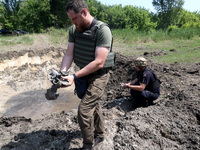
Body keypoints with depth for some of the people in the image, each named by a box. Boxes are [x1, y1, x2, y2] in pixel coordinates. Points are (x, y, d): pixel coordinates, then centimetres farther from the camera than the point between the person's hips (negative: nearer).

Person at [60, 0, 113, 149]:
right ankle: (99, 135, 43)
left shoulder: (102, 30, -21)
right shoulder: (74, 30, 0)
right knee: (94, 105, 20)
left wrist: (74, 77, -28)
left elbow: (99, 63, -27)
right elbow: (69, 54, -1)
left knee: (84, 110, -11)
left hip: (99, 76, -7)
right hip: (83, 74, 7)